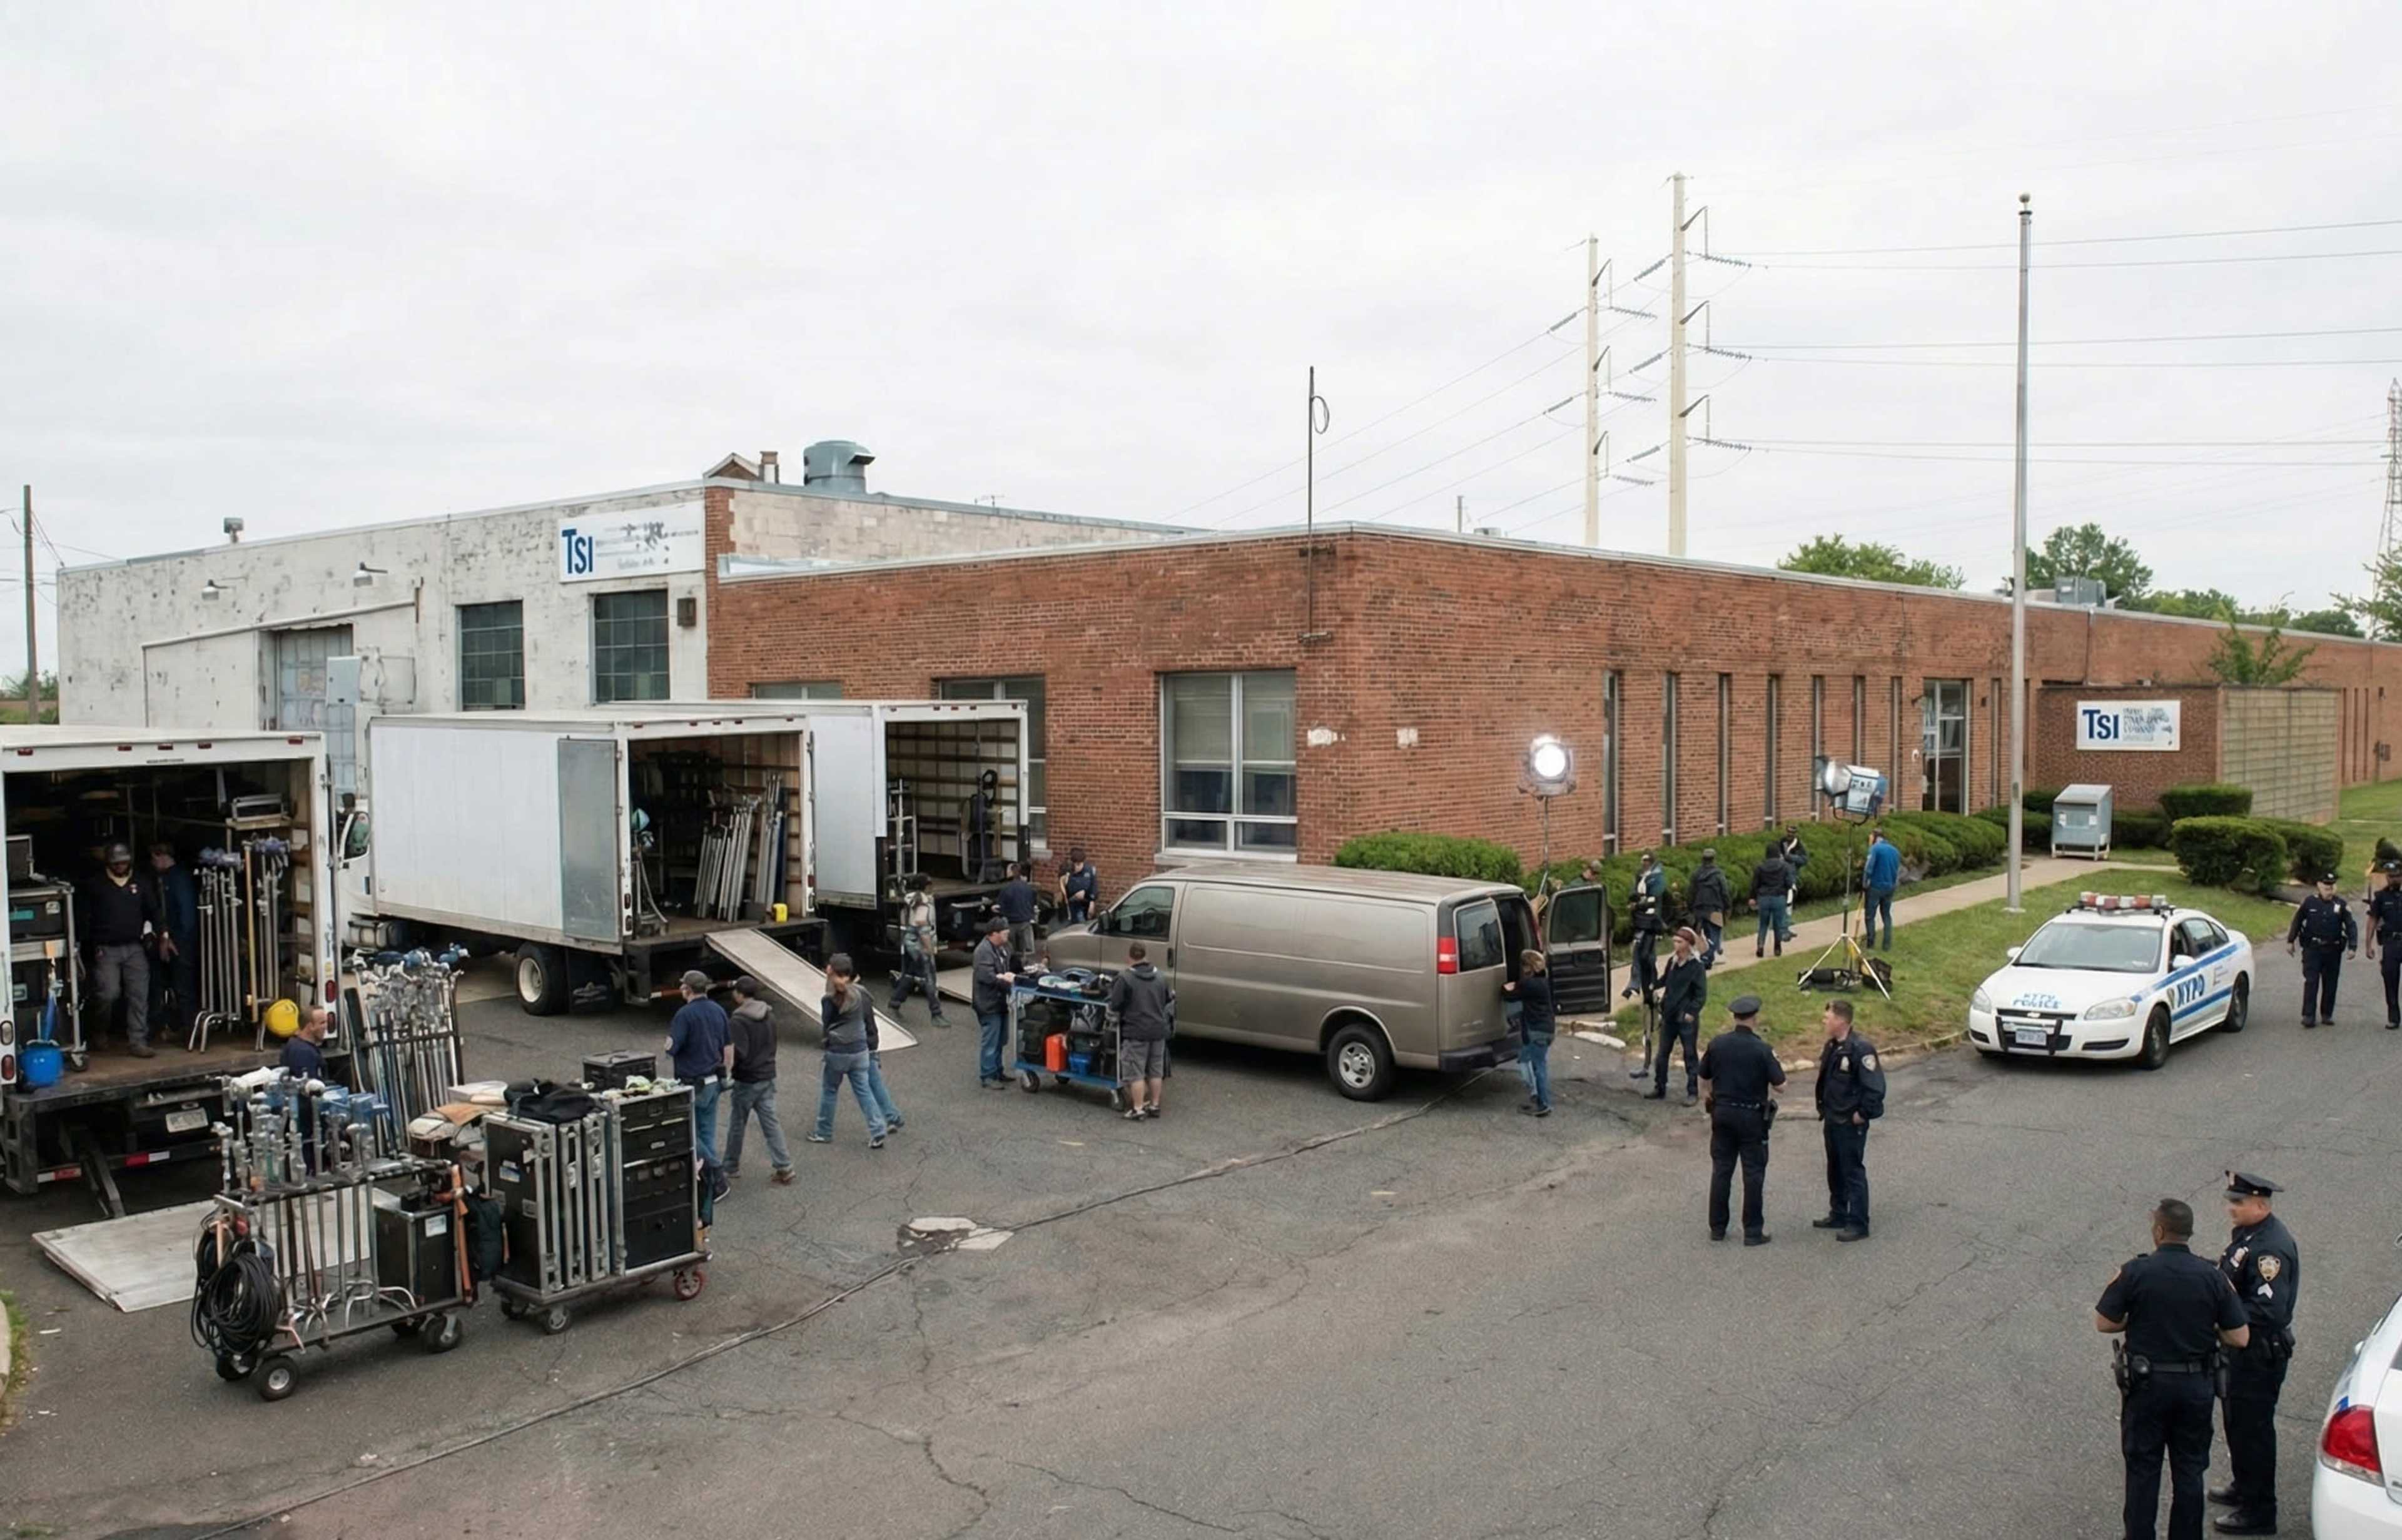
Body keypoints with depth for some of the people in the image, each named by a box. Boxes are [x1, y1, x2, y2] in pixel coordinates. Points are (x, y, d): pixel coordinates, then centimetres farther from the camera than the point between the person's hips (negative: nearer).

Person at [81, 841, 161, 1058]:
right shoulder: (95, 886, 5)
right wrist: (89, 946, -3)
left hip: (135, 948, 2)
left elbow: (153, 912, 17)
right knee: (109, 994, -10)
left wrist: (149, 932, 1)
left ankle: (138, 1042, -1)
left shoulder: (142, 884, 12)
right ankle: (102, 1031, 19)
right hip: (106, 949, -2)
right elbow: (86, 918, 5)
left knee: (139, 996, -3)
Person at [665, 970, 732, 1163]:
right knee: (708, 1132, 14)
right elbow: (729, 1046, 12)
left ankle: (711, 1165, -3)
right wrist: (725, 1075, 20)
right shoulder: (719, 1011, 7)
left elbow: (671, 1048, -18)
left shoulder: (685, 1013, -16)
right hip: (713, 1081, 7)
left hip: (693, 1084, -7)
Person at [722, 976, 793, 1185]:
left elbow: (739, 1053, -23)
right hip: (768, 1077, 6)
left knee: (736, 1124, 12)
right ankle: (784, 1168, 2)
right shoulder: (770, 1015, 5)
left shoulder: (738, 1020, -20)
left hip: (746, 1080, -6)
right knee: (771, 1123, 7)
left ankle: (732, 1166, 25)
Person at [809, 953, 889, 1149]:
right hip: (860, 1051, 3)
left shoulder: (829, 1000, -15)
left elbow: (826, 1023, -2)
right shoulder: (861, 994, -5)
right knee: (864, 1091, 10)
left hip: (837, 1052, -3)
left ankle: (824, 1133, 27)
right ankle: (877, 1133, 4)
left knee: (829, 1091, 15)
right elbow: (870, 1018, 4)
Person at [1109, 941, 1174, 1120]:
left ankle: (1138, 1109, 1)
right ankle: (1154, 1106, 22)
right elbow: (1167, 1001, 18)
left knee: (1135, 1073, 1)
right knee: (1155, 1071, 15)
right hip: (1158, 1030, 6)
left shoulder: (1125, 978, -13)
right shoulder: (1159, 977, 8)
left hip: (1136, 1032, -6)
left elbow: (1114, 1005, -10)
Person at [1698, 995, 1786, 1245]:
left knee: (1721, 1170, 11)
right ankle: (1753, 1231, 8)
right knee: (1753, 1174, 5)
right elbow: (1780, 1083, -11)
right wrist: (1773, 1060, 6)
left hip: (1722, 1112, 4)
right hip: (1752, 1116, -4)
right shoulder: (1762, 1050, -16)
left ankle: (1717, 1227, 16)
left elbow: (1704, 1076, 7)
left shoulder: (1717, 1044, -3)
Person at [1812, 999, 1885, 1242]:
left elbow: (1875, 1087, -22)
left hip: (1851, 1124, -9)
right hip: (1833, 1121, 9)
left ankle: (1858, 1224, 7)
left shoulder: (1861, 1049, -20)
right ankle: (1838, 1215, 31)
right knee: (1835, 1171, 18)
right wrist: (1824, 1113, 16)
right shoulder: (1831, 1047, 8)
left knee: (1853, 1172, -1)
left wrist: (1863, 1114, -16)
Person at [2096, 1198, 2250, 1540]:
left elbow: (2103, 1323, -10)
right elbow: (2239, 1338, -4)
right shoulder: (2213, 1277, -7)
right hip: (2195, 1386, 2)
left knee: (2143, 1468, 10)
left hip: (2147, 1384, -2)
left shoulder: (2135, 1272, -14)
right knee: (2189, 1470, 15)